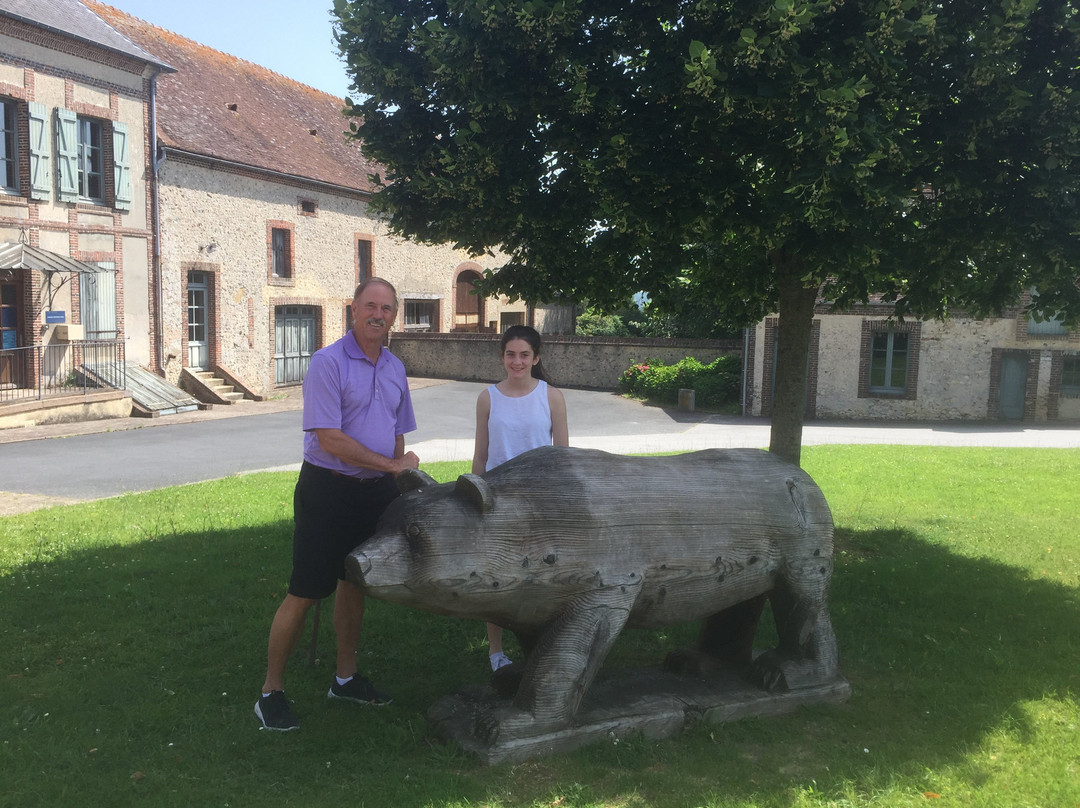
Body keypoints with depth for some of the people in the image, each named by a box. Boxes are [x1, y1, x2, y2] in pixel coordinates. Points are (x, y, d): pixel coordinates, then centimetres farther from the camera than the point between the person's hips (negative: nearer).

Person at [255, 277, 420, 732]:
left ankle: (345, 678, 32)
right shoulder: (328, 363, -13)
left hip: (376, 492, 7)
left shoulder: (395, 369, 9)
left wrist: (396, 485, 12)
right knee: (305, 593, -3)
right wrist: (392, 465, -15)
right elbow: (329, 439, -20)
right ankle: (271, 692, 10)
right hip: (328, 490, -7)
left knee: (354, 583, 17)